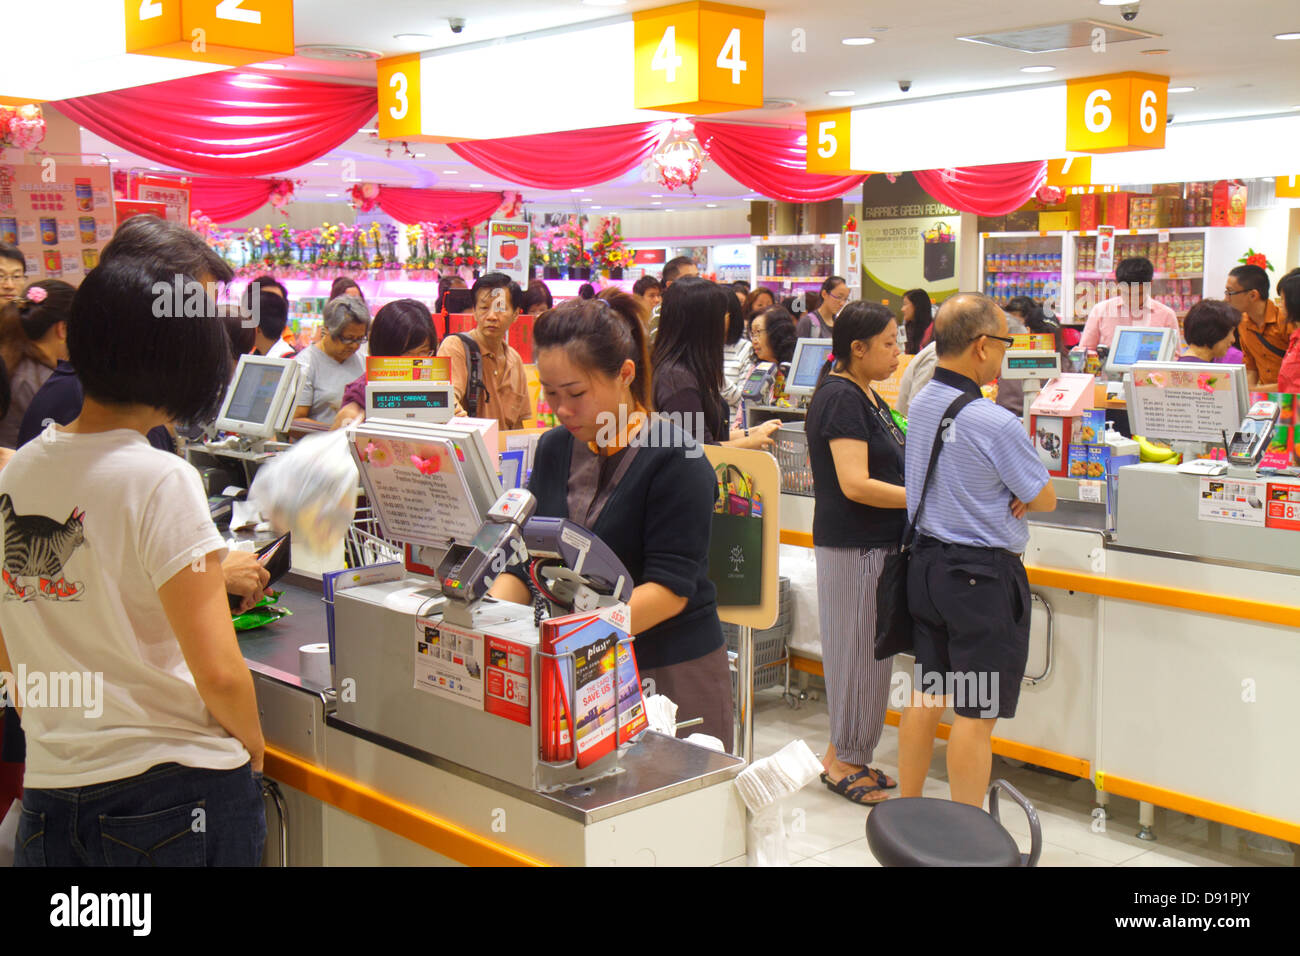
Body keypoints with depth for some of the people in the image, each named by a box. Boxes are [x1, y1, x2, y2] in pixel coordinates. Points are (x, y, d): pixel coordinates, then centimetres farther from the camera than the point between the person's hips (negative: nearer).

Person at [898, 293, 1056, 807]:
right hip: (982, 575, -8)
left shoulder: (920, 403, 2)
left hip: (925, 562, 8)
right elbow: (1045, 499, -8)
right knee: (977, 712, 1)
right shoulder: (994, 424, -21)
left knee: (926, 693, 17)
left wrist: (1012, 492, -1)